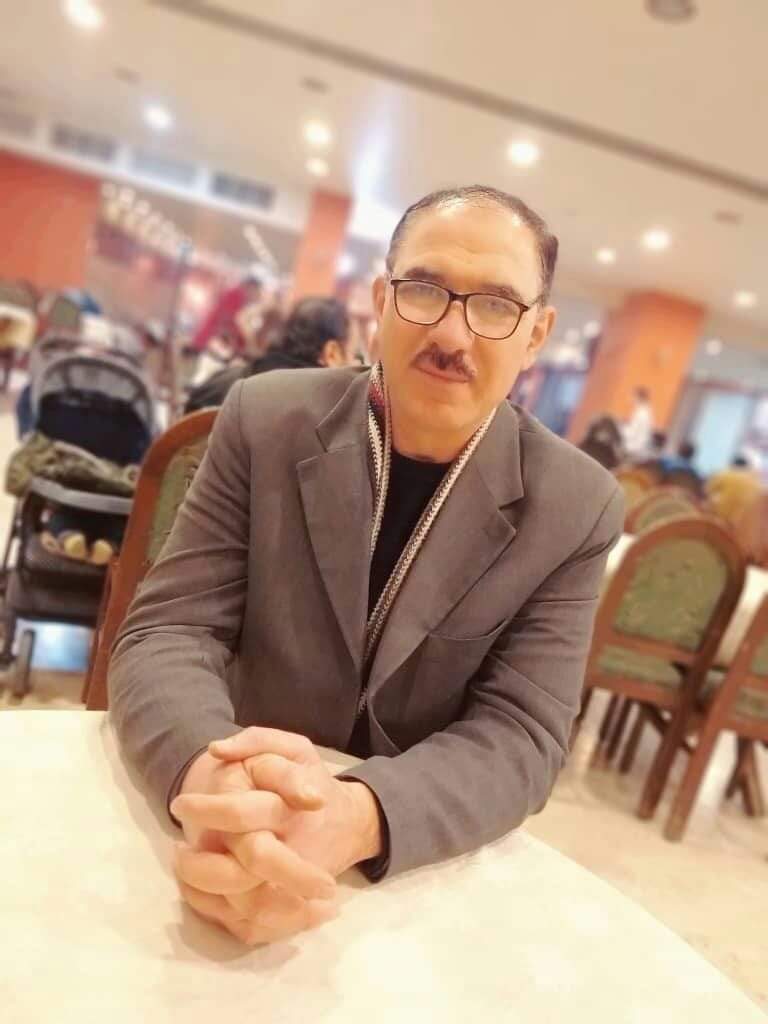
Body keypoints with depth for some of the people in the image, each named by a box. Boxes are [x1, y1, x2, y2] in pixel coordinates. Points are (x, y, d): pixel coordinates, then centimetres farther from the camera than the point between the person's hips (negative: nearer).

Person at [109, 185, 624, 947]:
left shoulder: (577, 509, -9)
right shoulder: (266, 419, -8)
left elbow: (521, 735, -12)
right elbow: (167, 630, -10)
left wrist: (357, 817, -31)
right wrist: (212, 776, -30)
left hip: (426, 869, 2)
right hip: (242, 839, -1)